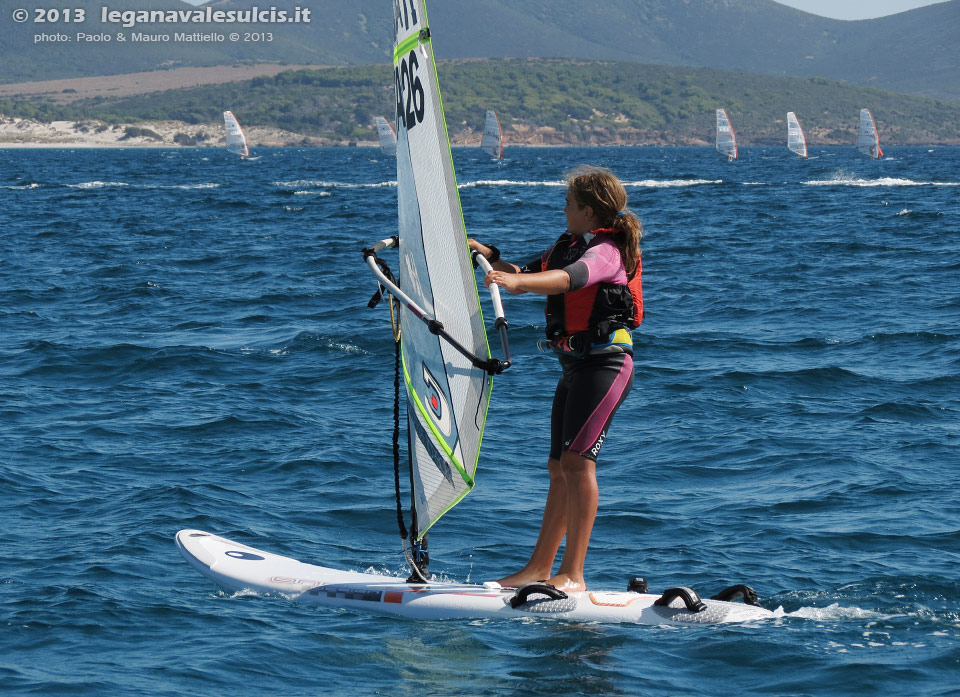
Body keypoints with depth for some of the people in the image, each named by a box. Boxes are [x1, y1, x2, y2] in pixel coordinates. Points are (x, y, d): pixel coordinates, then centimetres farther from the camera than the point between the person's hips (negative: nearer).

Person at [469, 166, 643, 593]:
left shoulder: (607, 251, -13)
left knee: (577, 458, -18)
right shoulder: (570, 246, 16)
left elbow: (570, 278, -34)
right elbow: (526, 276, 27)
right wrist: (487, 255, 13)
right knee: (559, 467, 12)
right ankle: (539, 568, 18)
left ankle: (573, 574, -20)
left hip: (605, 363, -10)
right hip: (575, 366, 10)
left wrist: (516, 281, -48)